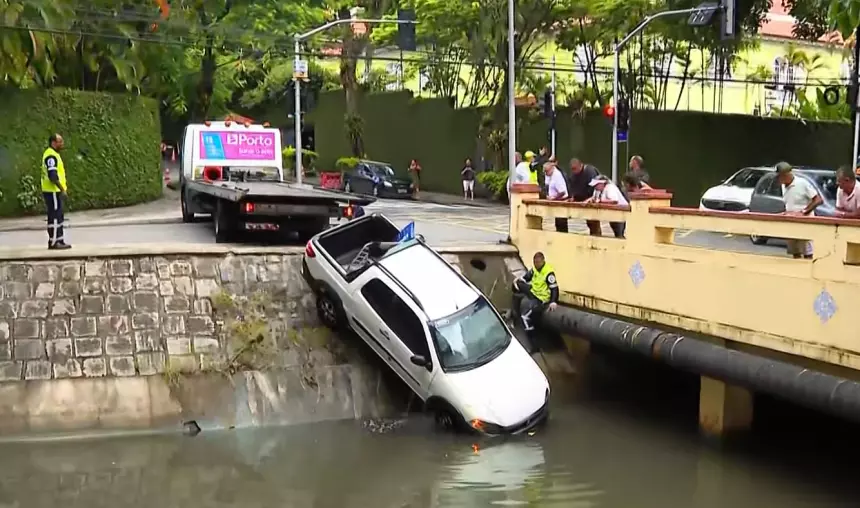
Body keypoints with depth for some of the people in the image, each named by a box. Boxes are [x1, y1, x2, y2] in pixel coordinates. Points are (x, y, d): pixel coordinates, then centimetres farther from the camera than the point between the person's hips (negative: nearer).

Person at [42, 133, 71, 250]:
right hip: (53, 191, -10)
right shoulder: (51, 156, -16)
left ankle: (59, 240, 18)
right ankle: (53, 242, -5)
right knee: (55, 216, -7)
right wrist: (62, 189, -21)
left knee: (58, 217, 13)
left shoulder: (53, 154, 17)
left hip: (54, 191, 10)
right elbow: (52, 175, -24)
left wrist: (61, 189, 20)